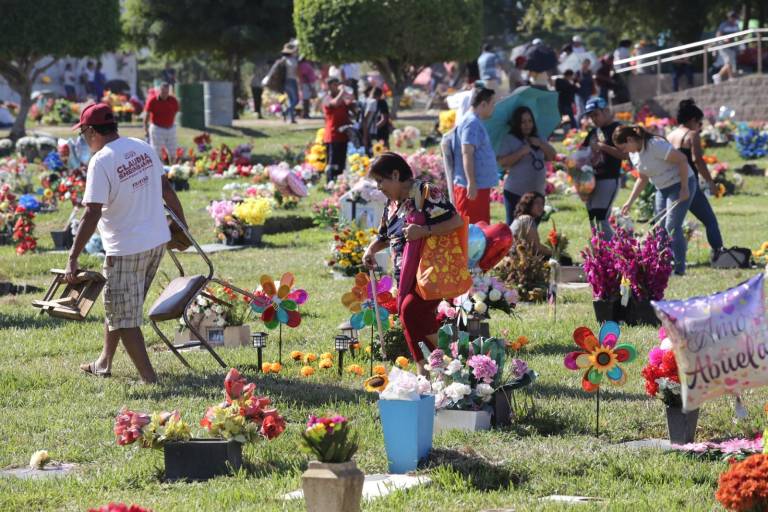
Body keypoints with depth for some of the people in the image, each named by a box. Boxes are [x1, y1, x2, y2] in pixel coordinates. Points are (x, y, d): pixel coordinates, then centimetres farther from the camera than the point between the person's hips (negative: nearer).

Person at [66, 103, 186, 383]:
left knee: (124, 318, 2)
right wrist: (182, 223, 26)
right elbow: (166, 189, 12)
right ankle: (104, 363, 35)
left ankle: (149, 377, -1)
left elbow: (92, 214, -21)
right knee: (116, 307, 24)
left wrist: (72, 259, -18)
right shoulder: (143, 148, 5)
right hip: (158, 241, 8)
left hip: (126, 250, -8)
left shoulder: (101, 161, -18)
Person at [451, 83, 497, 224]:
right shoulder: (472, 123, -15)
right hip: (473, 187, -10)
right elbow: (467, 153, -23)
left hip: (479, 186, 10)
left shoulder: (474, 122, 17)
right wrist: (471, 183, -27)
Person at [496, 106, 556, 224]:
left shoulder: (538, 138, 15)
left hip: (537, 192, 6)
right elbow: (502, 162, -13)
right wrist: (521, 152, -19)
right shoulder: (509, 139, -4)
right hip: (515, 193, -6)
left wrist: (540, 144, -6)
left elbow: (552, 156, 8)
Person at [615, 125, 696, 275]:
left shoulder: (655, 145, -25)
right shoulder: (634, 153, 3)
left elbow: (682, 160, -25)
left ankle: (678, 268, -11)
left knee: (672, 227, -15)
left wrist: (684, 188, -24)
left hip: (681, 185, -9)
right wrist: (630, 202, 7)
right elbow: (642, 179, 15)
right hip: (662, 189, 9)